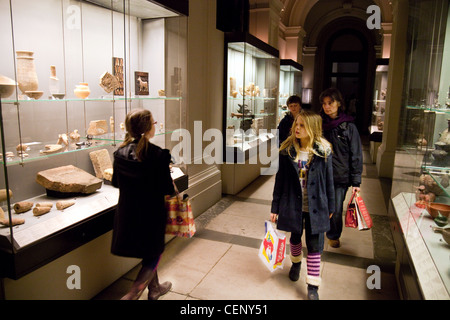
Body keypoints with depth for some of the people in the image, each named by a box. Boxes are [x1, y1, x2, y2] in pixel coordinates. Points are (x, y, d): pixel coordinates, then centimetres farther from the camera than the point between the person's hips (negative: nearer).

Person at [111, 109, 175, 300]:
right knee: (153, 256, 16)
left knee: (148, 254, 25)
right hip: (151, 214, -6)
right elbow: (167, 189, -17)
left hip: (127, 213, 6)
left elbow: (116, 183, 5)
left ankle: (155, 289, 43)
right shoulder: (158, 155, -22)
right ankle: (132, 295, 9)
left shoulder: (120, 153, -6)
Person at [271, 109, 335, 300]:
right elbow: (280, 180, -2)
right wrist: (275, 207, 0)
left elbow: (328, 181, -1)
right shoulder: (287, 151, -7)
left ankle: (313, 286, 20)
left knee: (314, 246, 5)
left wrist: (330, 207, 5)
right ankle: (296, 263, 53)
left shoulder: (323, 152, -10)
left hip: (315, 207, -1)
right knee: (295, 237, 23)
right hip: (293, 205, 2)